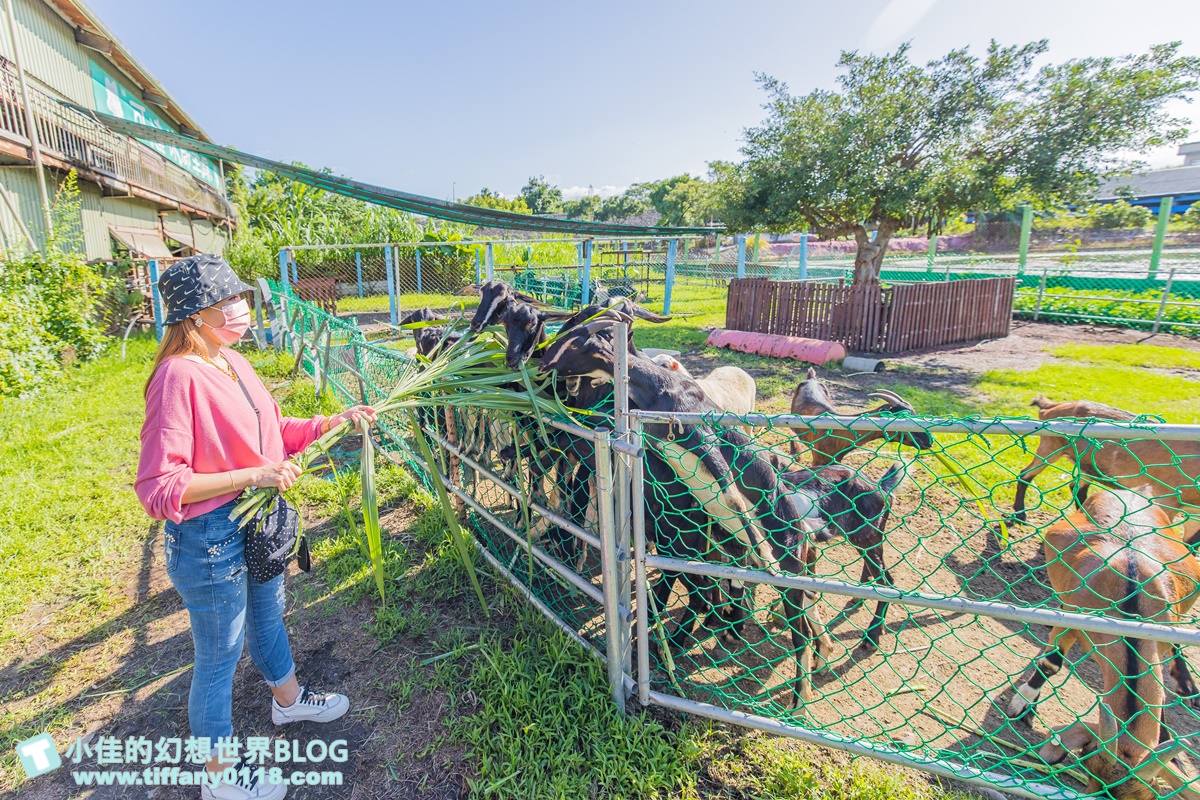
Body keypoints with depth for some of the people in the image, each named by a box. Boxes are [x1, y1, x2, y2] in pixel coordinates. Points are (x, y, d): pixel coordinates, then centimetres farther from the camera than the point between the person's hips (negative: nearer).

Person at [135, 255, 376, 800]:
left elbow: (274, 432, 10)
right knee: (219, 655, 12)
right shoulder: (178, 375, -24)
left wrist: (336, 421, 2)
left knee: (267, 616, 29)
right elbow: (158, 487, -26)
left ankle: (289, 699, 56)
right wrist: (252, 476, -26)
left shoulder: (232, 361, 1)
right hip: (210, 540, -8)